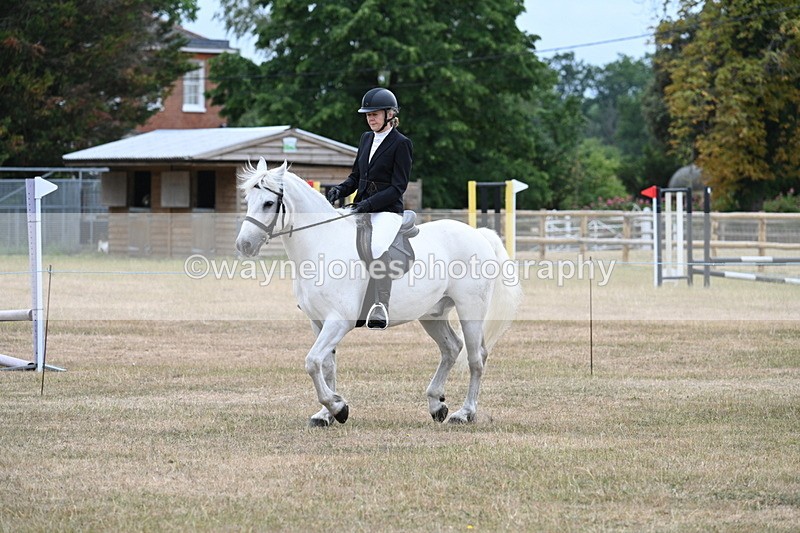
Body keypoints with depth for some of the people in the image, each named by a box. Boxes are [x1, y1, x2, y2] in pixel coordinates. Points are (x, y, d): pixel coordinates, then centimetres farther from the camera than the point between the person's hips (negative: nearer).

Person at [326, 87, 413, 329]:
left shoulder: (401, 144, -5)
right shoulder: (366, 139, 16)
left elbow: (398, 188, -10)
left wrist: (369, 204, -21)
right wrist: (339, 190, -1)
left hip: (387, 210, -8)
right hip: (361, 208, 8)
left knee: (377, 247, -33)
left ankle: (382, 307, -31)